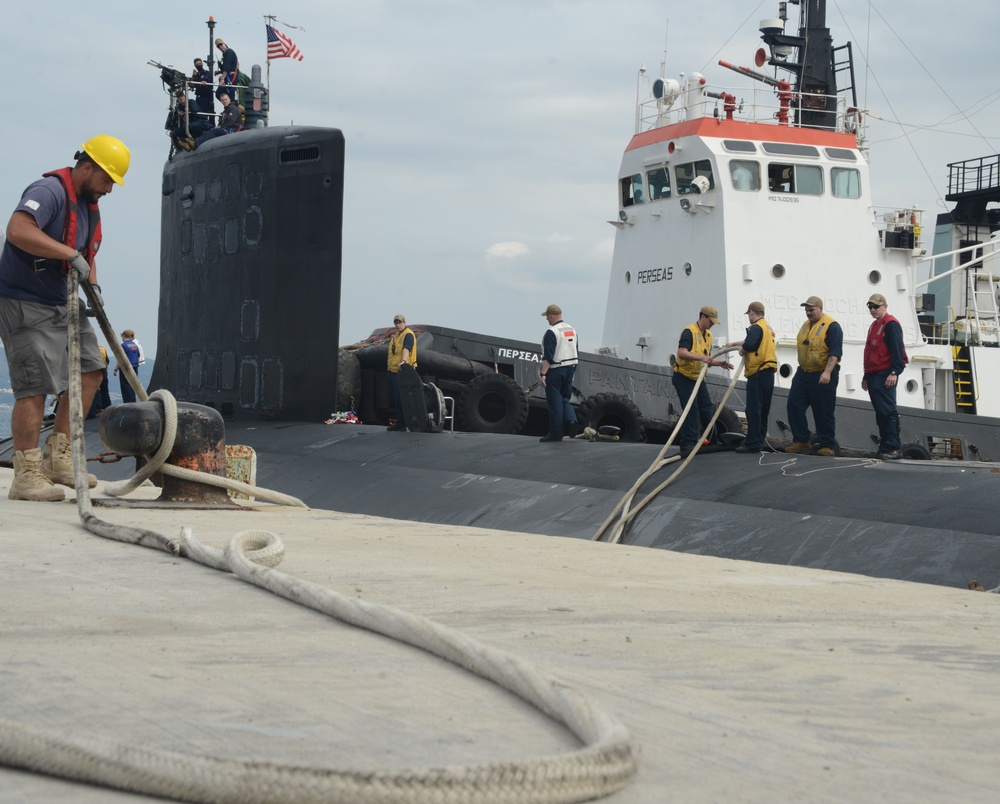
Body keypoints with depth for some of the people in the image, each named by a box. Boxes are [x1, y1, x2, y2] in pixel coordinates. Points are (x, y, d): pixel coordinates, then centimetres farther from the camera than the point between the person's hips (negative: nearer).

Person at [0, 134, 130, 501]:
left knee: (90, 372, 6)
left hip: (64, 305, 10)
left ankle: (57, 458, 14)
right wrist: (70, 254, -32)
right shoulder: (49, 191, -17)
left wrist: (93, 286, 5)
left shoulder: (90, 204, 14)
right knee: (35, 388, -11)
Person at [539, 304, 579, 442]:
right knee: (565, 399, 17)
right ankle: (571, 420, -8)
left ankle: (556, 433, 2)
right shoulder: (571, 330, 11)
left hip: (555, 371, -7)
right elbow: (576, 354, 17)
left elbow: (548, 357, -21)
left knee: (555, 401, -1)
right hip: (570, 369, 7)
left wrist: (543, 374, -22)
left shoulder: (551, 332, -14)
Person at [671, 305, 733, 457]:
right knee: (691, 411, -11)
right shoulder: (689, 332, -15)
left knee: (708, 409, 10)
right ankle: (687, 444, -6)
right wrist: (701, 357, -37)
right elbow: (682, 353, -28)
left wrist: (720, 363, 3)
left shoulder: (708, 335, 13)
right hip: (684, 377, -9)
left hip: (698, 378, 9)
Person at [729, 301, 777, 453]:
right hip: (769, 372, 10)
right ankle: (760, 440, 21)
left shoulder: (756, 327, -11)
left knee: (753, 410, -9)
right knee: (763, 409, 15)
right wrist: (733, 343, 42)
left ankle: (753, 444, -11)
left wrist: (742, 349, -5)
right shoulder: (768, 327, 21)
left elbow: (749, 344, -26)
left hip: (758, 373, -10)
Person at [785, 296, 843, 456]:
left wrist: (827, 372, -28)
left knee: (824, 412, -2)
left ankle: (828, 446, 6)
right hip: (803, 374, 8)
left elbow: (835, 352, -19)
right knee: (794, 405, 1)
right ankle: (801, 441, 9)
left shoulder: (831, 326, -11)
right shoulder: (805, 326, 15)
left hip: (823, 376, -8)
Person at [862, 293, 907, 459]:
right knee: (880, 412, 9)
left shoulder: (890, 324, -7)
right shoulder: (874, 326, 22)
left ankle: (894, 448, -14)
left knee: (887, 411, -13)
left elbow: (897, 350, -16)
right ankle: (885, 447, 11)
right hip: (873, 375, 10)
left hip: (885, 376, -10)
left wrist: (894, 372, -23)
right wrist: (866, 376, 27)